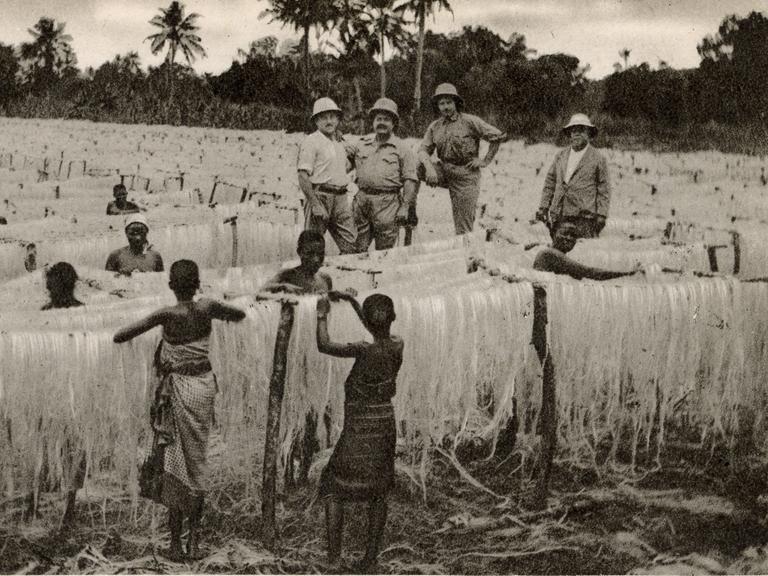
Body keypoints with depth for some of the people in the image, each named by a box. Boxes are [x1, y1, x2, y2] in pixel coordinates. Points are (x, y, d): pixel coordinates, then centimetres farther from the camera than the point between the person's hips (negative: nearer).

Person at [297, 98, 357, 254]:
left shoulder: (340, 142, 18)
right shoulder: (311, 142, -6)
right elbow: (303, 178, -13)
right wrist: (316, 205, -20)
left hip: (340, 199, 7)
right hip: (319, 195, -7)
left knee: (351, 245, 1)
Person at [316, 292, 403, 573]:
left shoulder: (366, 350, -22)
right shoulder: (397, 345, -3)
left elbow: (324, 346, -23)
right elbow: (380, 334, 18)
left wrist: (322, 315, -9)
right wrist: (353, 302, 22)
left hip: (359, 431, -6)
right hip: (385, 426, 6)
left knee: (333, 490, 7)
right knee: (377, 495, 14)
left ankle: (334, 559, 1)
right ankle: (370, 561, 19)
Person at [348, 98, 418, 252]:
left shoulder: (402, 148, 2)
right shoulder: (362, 144, 14)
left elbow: (410, 180, -2)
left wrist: (405, 206, -10)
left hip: (387, 203, -3)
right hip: (361, 200, 3)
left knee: (384, 252, 0)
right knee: (357, 250, 3)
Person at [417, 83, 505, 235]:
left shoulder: (470, 121, -7)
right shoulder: (435, 127, 7)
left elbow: (498, 136, -6)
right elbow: (423, 150, 0)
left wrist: (486, 161, -7)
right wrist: (429, 168, -21)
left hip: (465, 173, -5)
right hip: (444, 171, 5)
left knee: (463, 228, -5)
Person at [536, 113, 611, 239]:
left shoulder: (598, 159, 5)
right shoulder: (561, 156, 17)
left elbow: (604, 190, 3)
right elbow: (550, 182, 19)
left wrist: (601, 215, -5)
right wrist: (543, 207, 10)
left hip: (584, 215, -4)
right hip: (559, 215, 4)